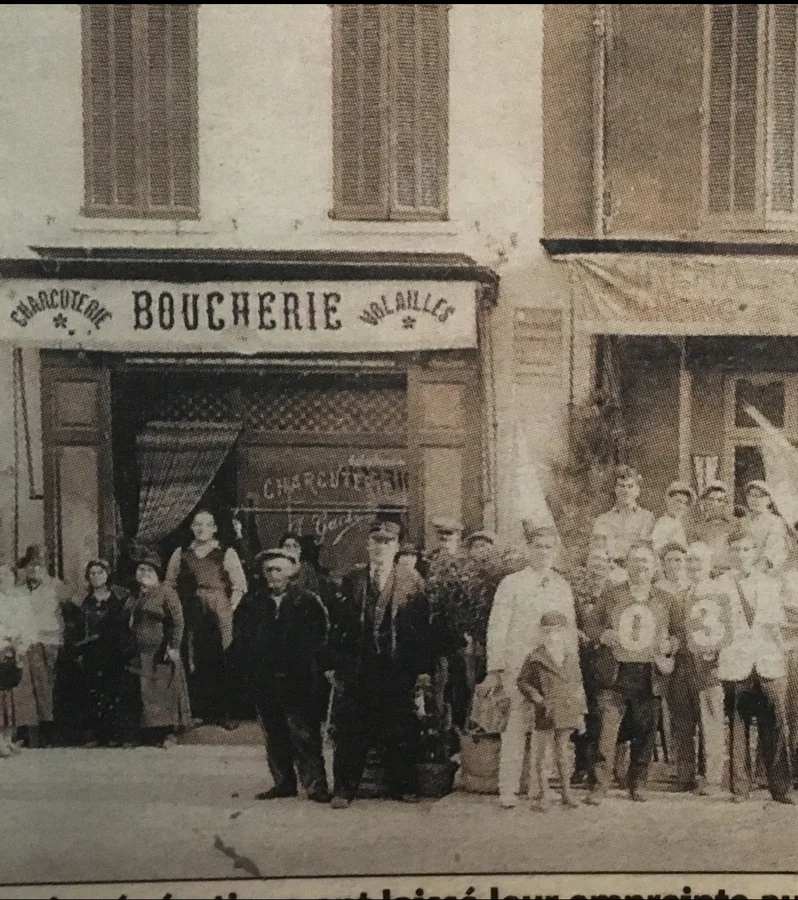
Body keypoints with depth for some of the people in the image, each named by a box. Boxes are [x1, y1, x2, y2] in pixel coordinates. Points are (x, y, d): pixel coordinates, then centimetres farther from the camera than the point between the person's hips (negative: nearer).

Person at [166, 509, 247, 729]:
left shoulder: (226, 554, 5)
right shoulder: (180, 554, 12)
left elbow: (240, 585, 2)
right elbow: (170, 584, 14)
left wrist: (229, 608, -6)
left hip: (218, 619, -2)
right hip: (190, 619, 2)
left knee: (220, 664, -4)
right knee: (194, 664, 0)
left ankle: (223, 713, 3)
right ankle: (201, 711, 7)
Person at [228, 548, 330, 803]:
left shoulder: (309, 602, -1)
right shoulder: (251, 603, 9)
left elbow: (318, 639, -4)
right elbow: (240, 639, 11)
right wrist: (245, 670, 1)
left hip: (298, 680, -4)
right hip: (263, 682, 4)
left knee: (304, 733, -7)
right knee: (275, 734, 11)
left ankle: (315, 784, -2)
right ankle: (283, 782, 20)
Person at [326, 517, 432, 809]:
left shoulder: (412, 582, 2)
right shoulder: (351, 581, 7)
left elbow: (422, 627, 0)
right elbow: (338, 624, 6)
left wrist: (422, 668, -5)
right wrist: (334, 664, 0)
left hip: (398, 670, -1)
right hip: (357, 668, 1)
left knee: (401, 732, 5)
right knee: (350, 732, 2)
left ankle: (403, 787, 18)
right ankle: (344, 789, 11)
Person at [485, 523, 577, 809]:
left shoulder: (562, 586, 15)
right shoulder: (511, 584, 3)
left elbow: (570, 630, 19)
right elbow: (497, 627, 0)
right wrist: (495, 669, -6)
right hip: (519, 665, -4)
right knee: (519, 722, -10)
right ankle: (508, 789, -5)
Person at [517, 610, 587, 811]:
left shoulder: (571, 657, 6)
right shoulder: (536, 659, -7)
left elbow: (578, 685, 13)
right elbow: (523, 681, 0)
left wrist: (580, 712, 13)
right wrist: (537, 699, -11)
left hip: (566, 714, 3)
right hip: (545, 716, -3)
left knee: (563, 754, 12)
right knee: (539, 756, 0)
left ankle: (567, 793, 24)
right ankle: (542, 796, 9)